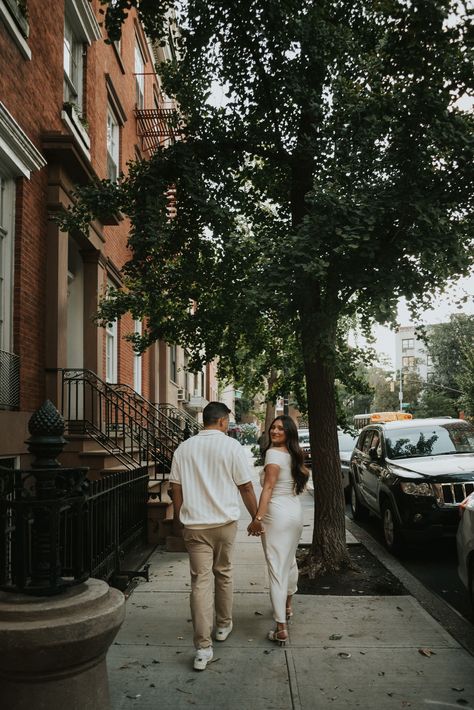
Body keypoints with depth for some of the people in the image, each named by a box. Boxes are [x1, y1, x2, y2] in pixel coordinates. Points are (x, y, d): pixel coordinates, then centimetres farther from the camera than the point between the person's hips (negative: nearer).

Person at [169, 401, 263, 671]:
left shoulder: (184, 448, 3)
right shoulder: (232, 446, -7)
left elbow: (176, 489, 6)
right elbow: (246, 488, -4)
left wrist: (182, 519, 18)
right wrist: (256, 519, 7)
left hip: (194, 525, 1)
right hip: (225, 522, -1)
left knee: (201, 580, 1)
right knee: (223, 574, 18)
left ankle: (203, 647, -2)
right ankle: (224, 625, 35)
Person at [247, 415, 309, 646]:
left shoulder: (273, 453, -13)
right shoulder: (293, 455, 9)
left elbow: (268, 488, -20)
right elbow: (304, 473, 26)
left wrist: (258, 518, -21)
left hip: (277, 514, -8)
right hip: (296, 511, 8)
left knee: (277, 568, -6)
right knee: (290, 560, 25)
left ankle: (281, 629, -7)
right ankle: (287, 606, 47)